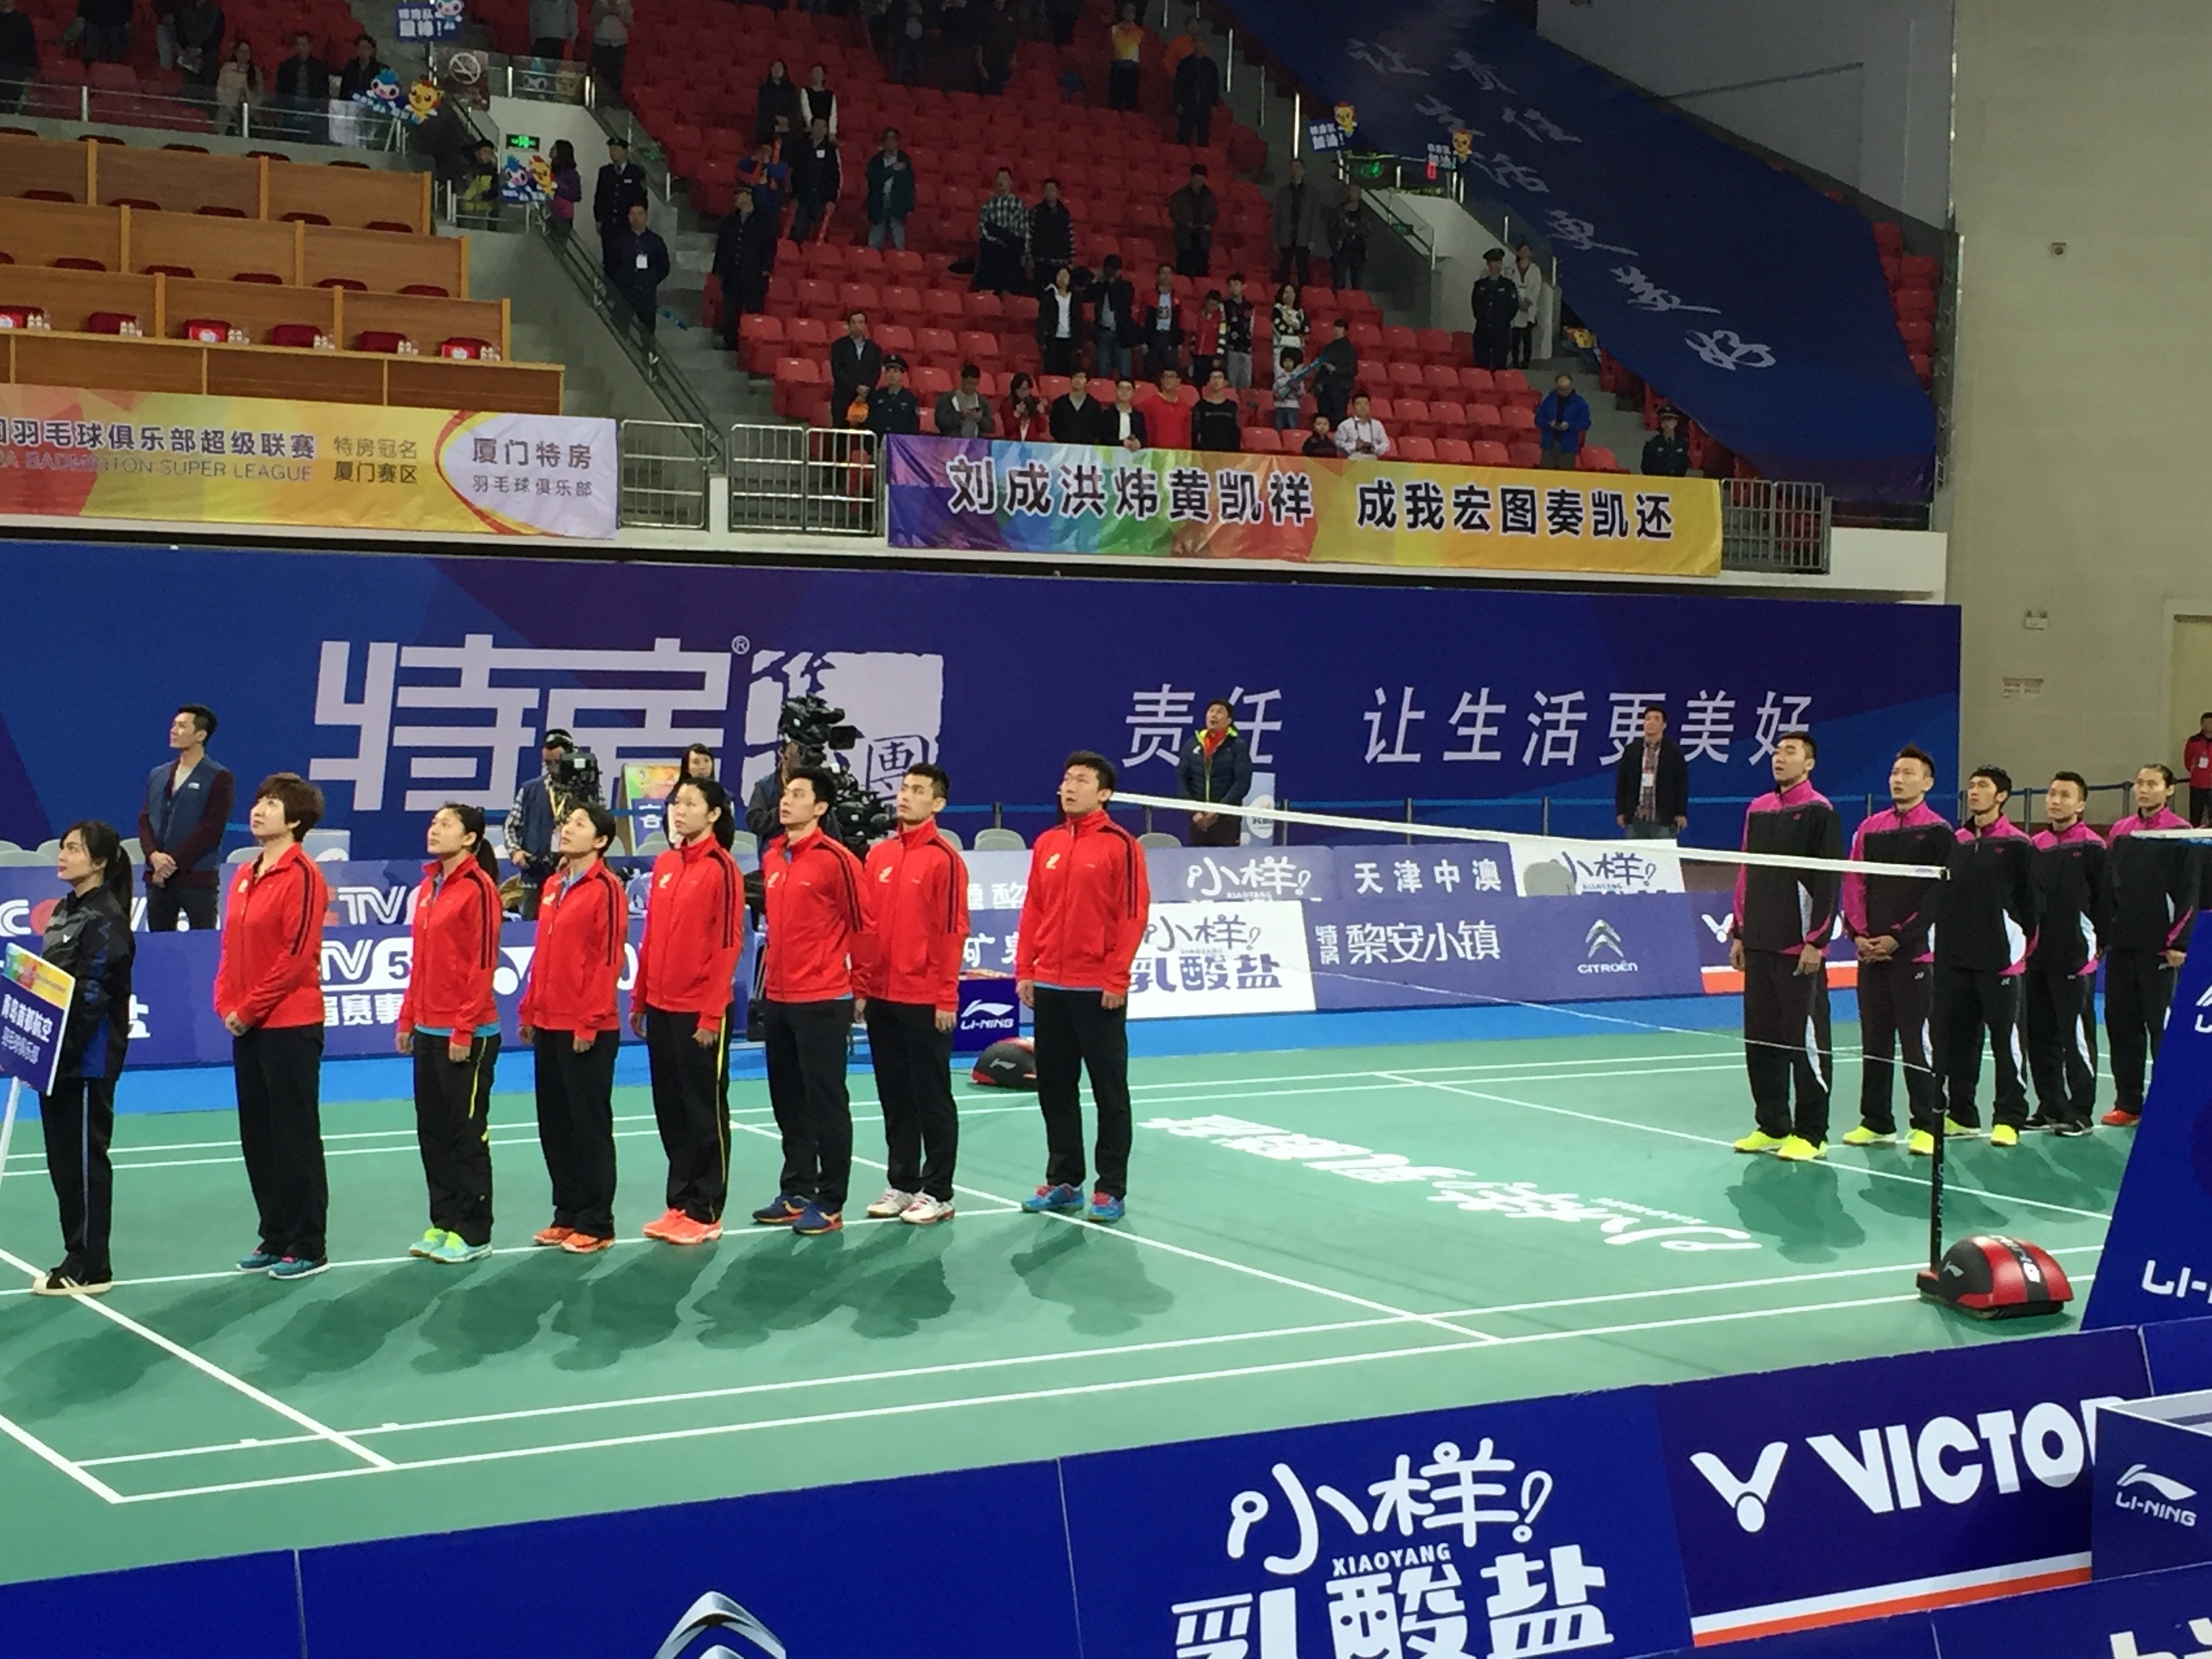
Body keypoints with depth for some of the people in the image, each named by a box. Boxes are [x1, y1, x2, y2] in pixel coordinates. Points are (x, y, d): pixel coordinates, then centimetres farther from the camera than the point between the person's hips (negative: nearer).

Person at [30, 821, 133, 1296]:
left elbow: (89, 997, -19)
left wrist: (58, 1052, -22)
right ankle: (78, 1257, 20)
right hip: (55, 1058, 9)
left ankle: (91, 1268, 4)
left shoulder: (105, 919, -13)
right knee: (62, 1159, 12)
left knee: (84, 1159, -2)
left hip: (87, 1060, -9)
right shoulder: (65, 911, 14)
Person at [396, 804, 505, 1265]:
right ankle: (444, 1223, 21)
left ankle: (473, 1234, 7)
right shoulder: (428, 887, 12)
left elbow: (481, 964, -16)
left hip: (467, 1036, -8)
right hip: (428, 1032, 8)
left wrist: (464, 1029, -18)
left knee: (467, 1134, 0)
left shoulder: (477, 888, -12)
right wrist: (409, 1018, 14)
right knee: (432, 1131, 12)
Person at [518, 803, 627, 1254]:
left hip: (588, 1031, -8)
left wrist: (589, 1023, -17)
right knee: (554, 1126, 12)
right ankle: (567, 1214, 22)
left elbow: (608, 960, -15)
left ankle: (595, 1225, 6)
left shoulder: (605, 889, -10)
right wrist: (530, 1012, 14)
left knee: (590, 1127, -1)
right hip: (549, 1026, 8)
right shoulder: (553, 886, 13)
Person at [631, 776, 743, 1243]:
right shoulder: (664, 864, 10)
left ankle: (704, 1213, 9)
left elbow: (728, 943, -13)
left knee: (704, 1112, 2)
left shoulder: (721, 868, -11)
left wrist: (712, 1015, -15)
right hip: (661, 1008, 7)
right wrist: (640, 999, 13)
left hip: (701, 1012, -7)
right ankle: (680, 1202, 22)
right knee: (670, 1110, 12)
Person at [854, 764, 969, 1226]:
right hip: (881, 998, 6)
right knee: (894, 1096, 12)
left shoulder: (944, 858, -9)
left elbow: (953, 931, -11)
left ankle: (936, 1192, 9)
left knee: (932, 1097, 2)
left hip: (925, 1001, -6)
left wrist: (946, 997, -13)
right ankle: (901, 1183, 22)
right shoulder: (878, 855, 9)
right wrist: (861, 987, 8)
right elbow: (865, 925, 12)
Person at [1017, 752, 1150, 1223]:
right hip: (1049, 988, 6)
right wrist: (1025, 970, 6)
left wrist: (1116, 977, -14)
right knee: (1055, 1090, 11)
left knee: (1109, 1092, 2)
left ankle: (1111, 1190, 7)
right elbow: (1033, 909, 13)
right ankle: (1063, 1182, 21)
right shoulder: (1047, 844, 10)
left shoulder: (1120, 845, -6)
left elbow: (1133, 914, -9)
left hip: (1099, 991, -6)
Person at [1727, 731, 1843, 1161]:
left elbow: (1827, 881, -11)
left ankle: (1811, 1134, 2)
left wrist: (1816, 941, -15)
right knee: (1760, 1037, 10)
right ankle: (1772, 1126, 19)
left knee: (1806, 1040, -3)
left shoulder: (1818, 812, -6)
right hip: (1759, 944, 7)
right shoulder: (1758, 810, 13)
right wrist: (1739, 933, 14)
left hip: (1799, 948, -7)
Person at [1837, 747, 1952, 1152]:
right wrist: (1859, 934, -3)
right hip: (1870, 952, 5)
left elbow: (1938, 895, -8)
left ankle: (1928, 1126, 2)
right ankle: (1876, 1122, 17)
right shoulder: (1870, 828, 11)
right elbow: (1854, 883, 10)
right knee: (1874, 1040, 9)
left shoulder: (1938, 832, -3)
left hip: (1915, 953, -5)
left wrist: (1898, 938, -12)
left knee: (1917, 1043, -4)